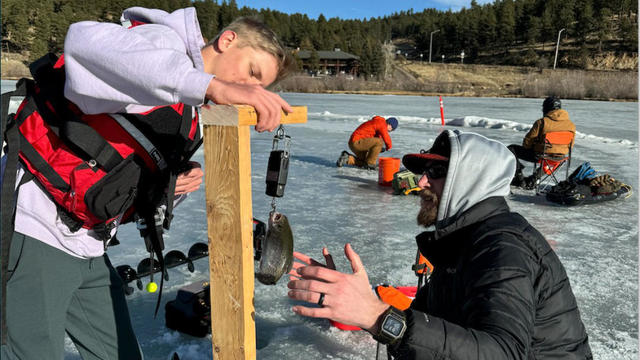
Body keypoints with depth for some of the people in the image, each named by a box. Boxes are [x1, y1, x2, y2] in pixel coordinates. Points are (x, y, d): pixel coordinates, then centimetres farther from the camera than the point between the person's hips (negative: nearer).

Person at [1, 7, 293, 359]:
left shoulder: (190, 118, 12)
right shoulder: (166, 41, -12)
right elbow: (86, 42, -35)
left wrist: (174, 185, -7)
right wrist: (212, 85, -45)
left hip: (89, 248, 8)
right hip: (36, 230, -8)